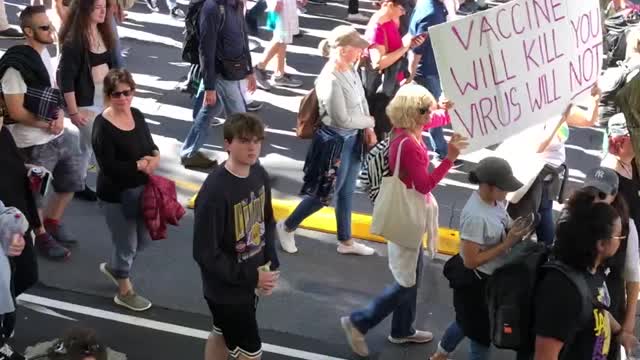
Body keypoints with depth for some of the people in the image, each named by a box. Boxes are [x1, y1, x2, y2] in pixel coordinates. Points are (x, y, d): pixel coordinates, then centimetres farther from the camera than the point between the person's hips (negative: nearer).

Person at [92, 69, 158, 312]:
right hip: (115, 196, -7)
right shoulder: (102, 126, -21)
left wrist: (155, 156, -12)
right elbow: (109, 167, -26)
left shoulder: (137, 115, 0)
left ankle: (113, 267, 49)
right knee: (127, 244, 10)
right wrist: (139, 165, -19)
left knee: (144, 239, 21)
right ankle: (124, 292, 34)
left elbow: (150, 144, 10)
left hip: (140, 189, 7)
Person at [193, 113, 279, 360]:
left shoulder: (260, 175, -5)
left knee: (222, 335, 25)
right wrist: (250, 277, -21)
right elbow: (205, 253, -26)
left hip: (251, 279, 7)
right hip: (226, 288, -7)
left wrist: (271, 263, -1)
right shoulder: (214, 191, -29)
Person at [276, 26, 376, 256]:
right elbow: (343, 120, -25)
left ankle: (346, 241, 37)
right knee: (325, 194, 8)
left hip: (352, 139, 8)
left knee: (346, 192, 21)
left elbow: (362, 100, 13)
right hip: (335, 142, -8)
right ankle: (287, 227, 30)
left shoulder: (350, 70, -2)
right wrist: (369, 122, -10)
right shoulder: (330, 81, -28)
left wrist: (368, 129, 3)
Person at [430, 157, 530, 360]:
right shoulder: (476, 216, -33)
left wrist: (513, 231, -11)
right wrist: (508, 243, -29)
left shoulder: (494, 200, -7)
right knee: (483, 332, 11)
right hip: (475, 282, -9)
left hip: (490, 277, 9)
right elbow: (470, 260, -29)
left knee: (469, 322, 29)